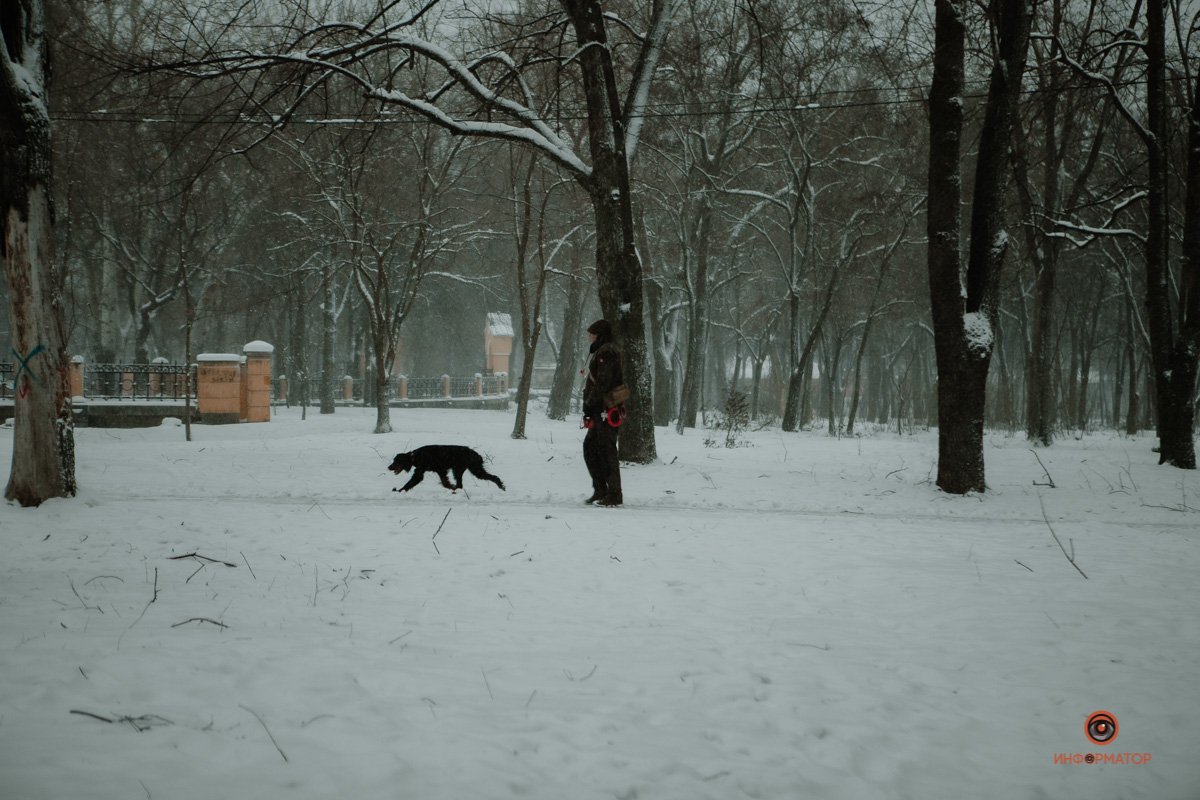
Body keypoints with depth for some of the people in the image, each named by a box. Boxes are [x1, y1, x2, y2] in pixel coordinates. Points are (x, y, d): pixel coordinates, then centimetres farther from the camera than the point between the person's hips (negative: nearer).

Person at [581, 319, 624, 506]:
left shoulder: (607, 352, -13)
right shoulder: (602, 352, 20)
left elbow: (602, 383, -20)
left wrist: (589, 405, -16)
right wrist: (589, 407, 15)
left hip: (606, 410, -11)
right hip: (601, 411, 11)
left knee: (607, 450, -7)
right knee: (590, 447, 14)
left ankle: (614, 494, -3)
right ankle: (600, 490, 18)